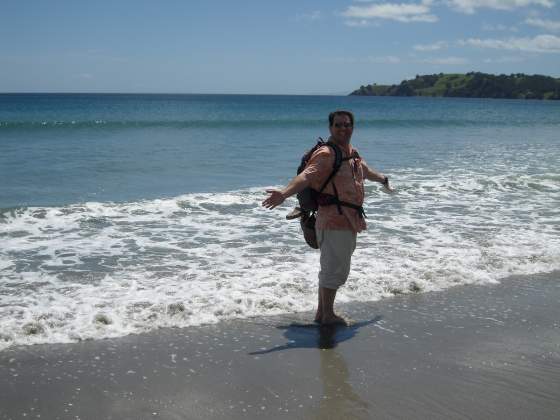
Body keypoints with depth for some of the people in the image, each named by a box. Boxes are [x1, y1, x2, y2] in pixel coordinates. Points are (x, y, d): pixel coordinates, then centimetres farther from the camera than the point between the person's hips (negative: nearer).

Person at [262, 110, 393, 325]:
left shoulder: (351, 153, 16)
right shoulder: (326, 154, -14)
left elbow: (364, 170, 38)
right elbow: (306, 175, -30)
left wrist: (383, 179, 58)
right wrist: (284, 193, -48)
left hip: (348, 221, 10)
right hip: (334, 221, -10)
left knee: (331, 269, 16)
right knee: (334, 270, -4)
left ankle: (321, 313, 27)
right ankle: (327, 315, 8)